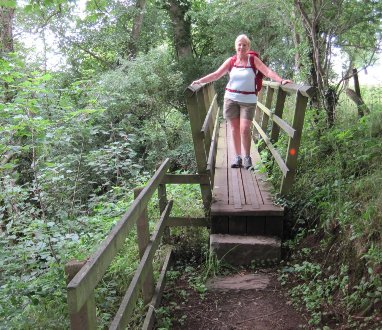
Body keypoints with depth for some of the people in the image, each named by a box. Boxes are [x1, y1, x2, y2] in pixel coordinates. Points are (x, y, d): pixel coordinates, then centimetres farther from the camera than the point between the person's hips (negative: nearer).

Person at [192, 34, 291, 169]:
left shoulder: (253, 59, 0)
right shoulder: (231, 61, 5)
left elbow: (267, 71, -8)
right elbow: (216, 74, 3)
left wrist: (281, 80, -21)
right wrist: (200, 80, -6)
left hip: (248, 100, -2)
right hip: (231, 98, 2)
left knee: (245, 129, -10)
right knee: (235, 128, 5)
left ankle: (247, 157, 5)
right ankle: (237, 156, 14)